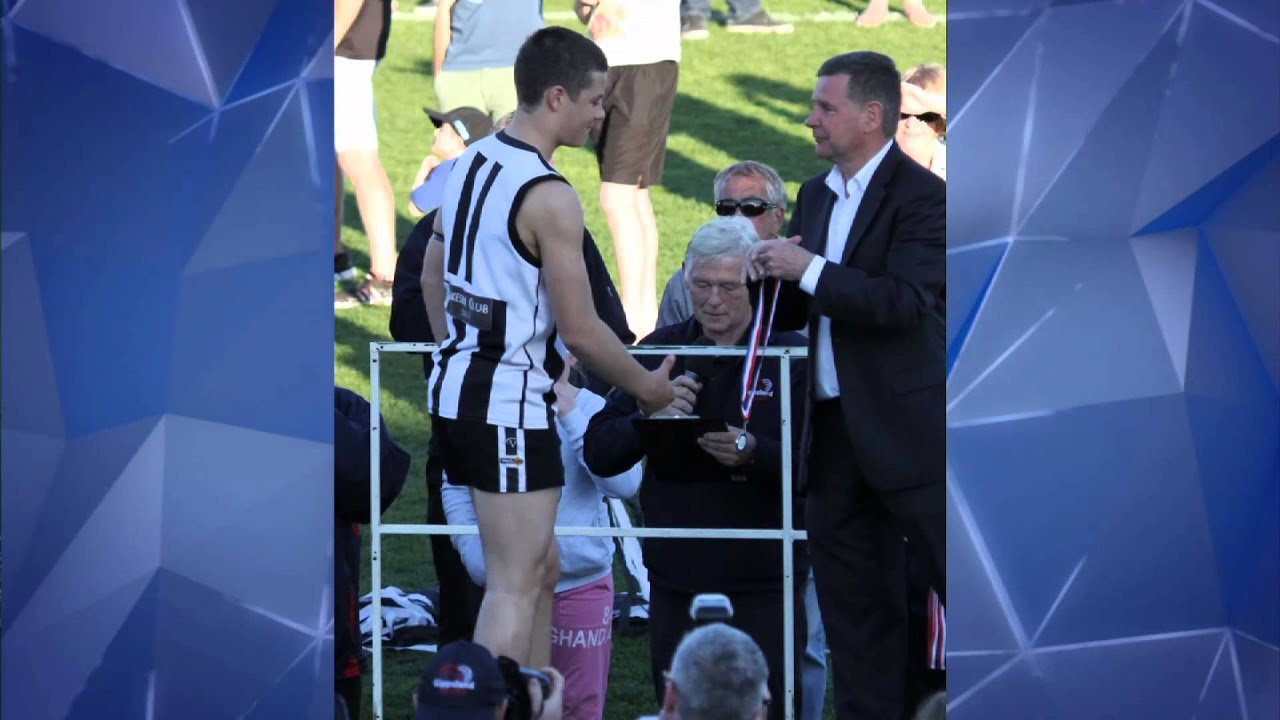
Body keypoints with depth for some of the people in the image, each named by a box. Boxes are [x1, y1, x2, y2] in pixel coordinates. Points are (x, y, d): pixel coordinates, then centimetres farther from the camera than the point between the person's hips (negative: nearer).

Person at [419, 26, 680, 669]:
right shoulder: (549, 196, -17)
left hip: (458, 384, 9)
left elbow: (432, 274, 20)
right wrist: (647, 387, 0)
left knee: (541, 567, 18)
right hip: (509, 404, -9)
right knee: (515, 583, -5)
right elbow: (580, 330, -15)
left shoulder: (471, 163, 9)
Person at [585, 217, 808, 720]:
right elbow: (598, 454, 3)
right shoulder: (659, 352, 9)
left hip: (761, 587, -3)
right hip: (675, 581, 4)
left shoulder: (792, 357, -2)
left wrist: (754, 453, -28)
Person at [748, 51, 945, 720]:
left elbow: (906, 300, -23)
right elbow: (796, 311, 17)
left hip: (908, 431, -7)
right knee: (856, 609, 12)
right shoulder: (815, 196, 13)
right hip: (834, 431, 8)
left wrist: (808, 270, -22)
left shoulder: (923, 197, -11)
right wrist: (770, 276, -4)